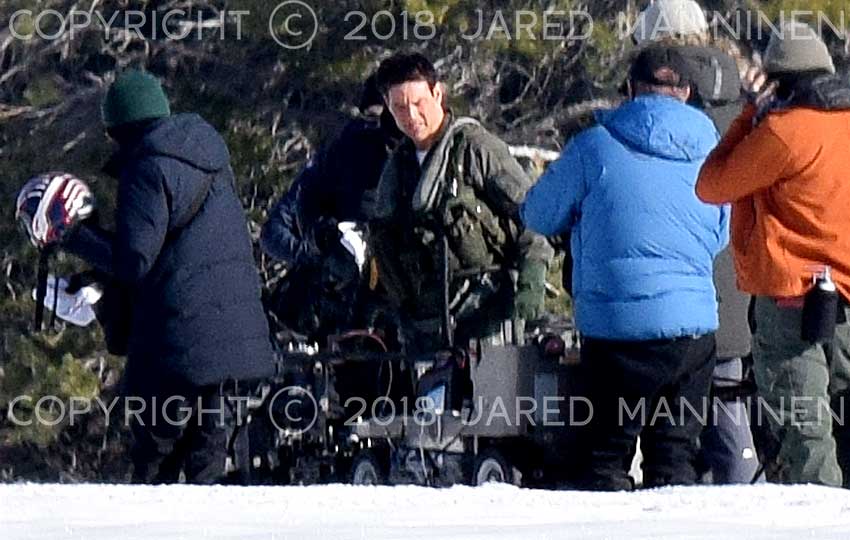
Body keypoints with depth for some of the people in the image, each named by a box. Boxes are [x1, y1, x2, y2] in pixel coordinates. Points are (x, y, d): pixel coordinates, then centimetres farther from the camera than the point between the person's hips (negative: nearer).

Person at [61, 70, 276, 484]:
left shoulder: (148, 170, -11)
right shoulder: (211, 159, 15)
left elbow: (135, 261, -15)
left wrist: (73, 235, -5)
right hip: (240, 340, 7)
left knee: (154, 464, 1)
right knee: (213, 463, 7)